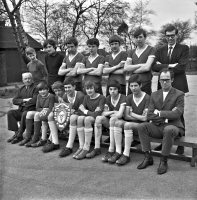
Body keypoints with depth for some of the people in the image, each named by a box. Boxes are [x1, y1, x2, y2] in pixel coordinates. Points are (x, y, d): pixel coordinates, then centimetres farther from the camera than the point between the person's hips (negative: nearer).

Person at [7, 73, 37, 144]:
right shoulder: (21, 89, 19)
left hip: (31, 110, -6)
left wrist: (25, 104, -5)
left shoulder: (35, 88, 0)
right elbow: (14, 100, 8)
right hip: (21, 110, 6)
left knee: (25, 114, -35)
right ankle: (16, 133, -18)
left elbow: (35, 100, -15)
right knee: (10, 112, -17)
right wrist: (24, 100, -8)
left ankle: (19, 135, -25)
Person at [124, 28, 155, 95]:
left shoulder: (150, 49, 2)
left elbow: (147, 67, -9)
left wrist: (132, 71, -1)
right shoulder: (131, 52, 15)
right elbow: (126, 68, 2)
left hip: (145, 83, -4)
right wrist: (140, 65, -8)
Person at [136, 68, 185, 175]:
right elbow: (149, 115, 2)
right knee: (141, 126, -21)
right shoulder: (154, 95, 13)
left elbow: (177, 114, -14)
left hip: (173, 126, -4)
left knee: (168, 130, -37)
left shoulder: (179, 94, 1)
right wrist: (166, 116, -11)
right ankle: (148, 157, -13)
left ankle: (164, 161, -22)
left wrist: (159, 113, -10)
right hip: (157, 126, 4)